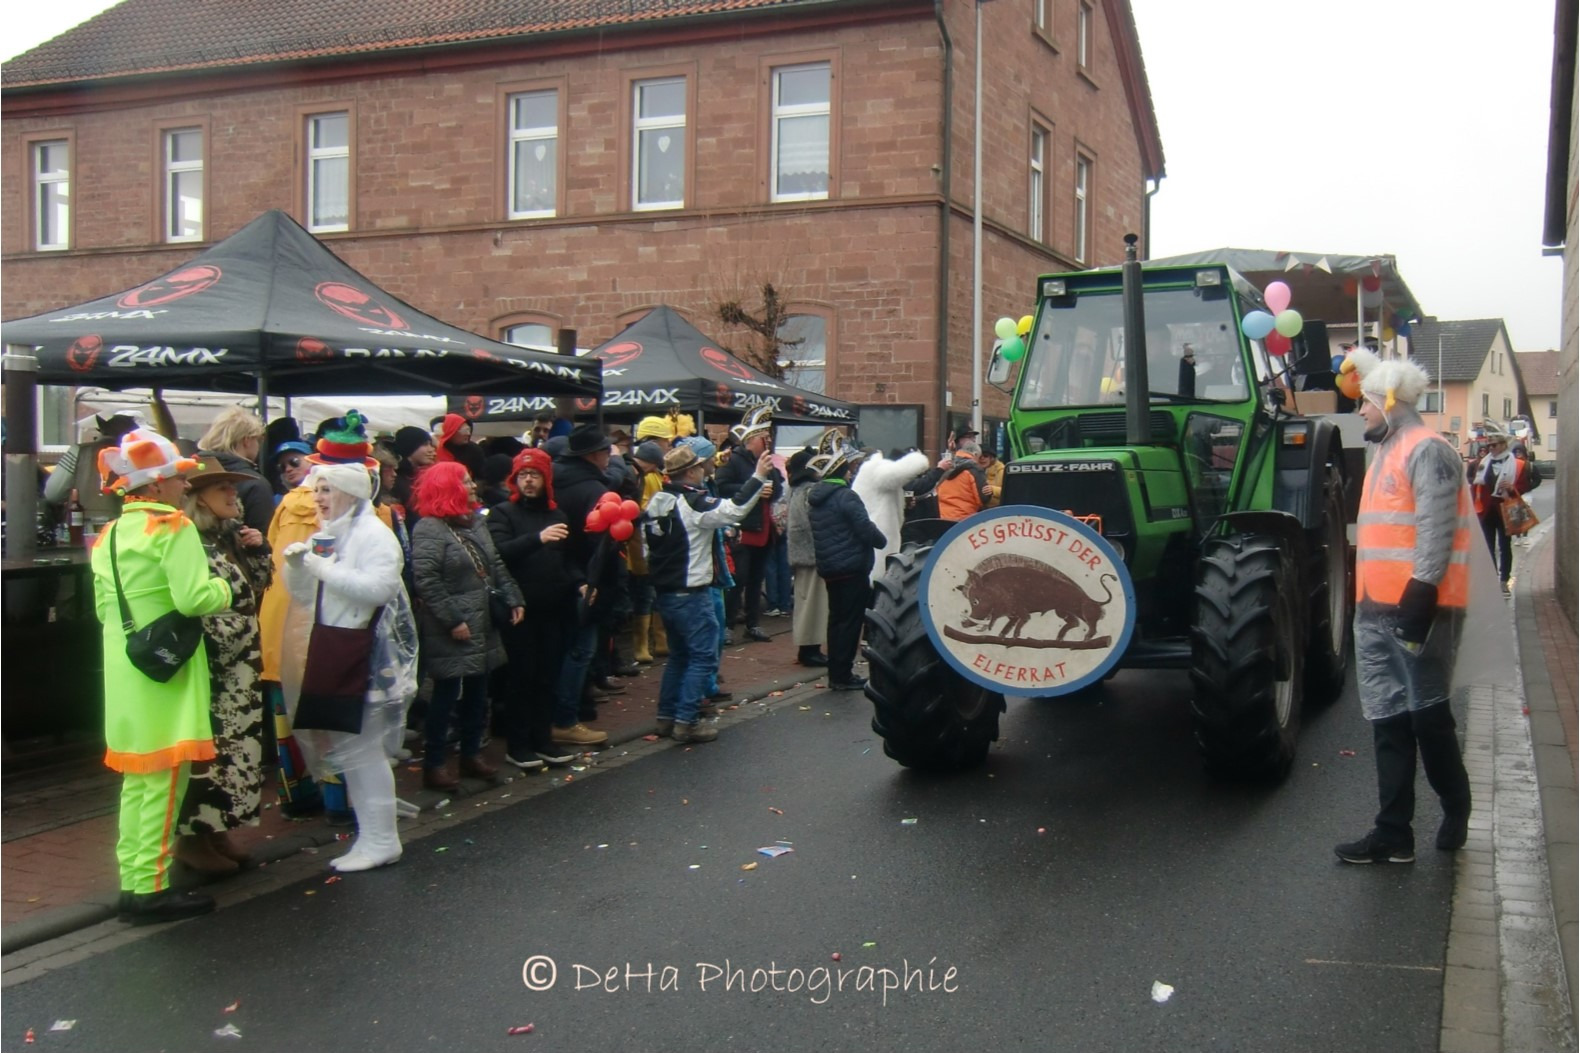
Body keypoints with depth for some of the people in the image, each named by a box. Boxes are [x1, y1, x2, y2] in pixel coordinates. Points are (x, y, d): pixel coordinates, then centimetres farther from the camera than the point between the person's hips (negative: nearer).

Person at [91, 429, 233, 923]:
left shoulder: (107, 537, 11)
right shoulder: (173, 527, -13)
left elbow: (103, 608, 14)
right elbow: (194, 599, -21)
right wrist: (222, 588, -2)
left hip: (123, 674, 8)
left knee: (136, 777, 15)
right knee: (165, 777, -2)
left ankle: (132, 882, 21)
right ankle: (151, 888, 1)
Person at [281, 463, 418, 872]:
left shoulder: (373, 534, -9)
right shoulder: (325, 535, 15)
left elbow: (380, 587, -24)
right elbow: (302, 595, 17)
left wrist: (325, 569, -22)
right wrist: (296, 565, -3)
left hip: (368, 657, -8)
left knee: (364, 746, -7)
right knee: (346, 747, 9)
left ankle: (381, 840, 2)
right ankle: (369, 837, 17)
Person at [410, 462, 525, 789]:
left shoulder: (475, 522, 13)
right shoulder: (429, 529, -14)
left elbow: (496, 566, 17)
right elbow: (426, 581, -20)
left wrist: (513, 599, 8)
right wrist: (453, 620, -20)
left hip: (483, 626, 8)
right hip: (452, 632, -8)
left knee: (477, 693, 13)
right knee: (446, 694, -1)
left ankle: (471, 754, 26)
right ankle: (433, 765, 9)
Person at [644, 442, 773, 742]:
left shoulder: (655, 502, 9)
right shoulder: (693, 502, -16)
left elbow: (647, 545, 15)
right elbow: (734, 510, -27)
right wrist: (758, 476, -23)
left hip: (664, 591, 9)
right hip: (691, 594, -9)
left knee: (678, 655, 20)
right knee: (704, 657, -3)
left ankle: (667, 717, 22)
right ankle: (686, 721, -6)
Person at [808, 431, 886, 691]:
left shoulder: (818, 497, 10)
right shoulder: (845, 496, -17)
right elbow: (866, 529, -20)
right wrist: (883, 541, 0)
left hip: (829, 568, 9)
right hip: (852, 568, -8)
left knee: (837, 619, 14)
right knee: (850, 621, -2)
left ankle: (836, 674, 19)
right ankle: (842, 676, 1)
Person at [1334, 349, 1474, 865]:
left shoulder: (1426, 451, -10)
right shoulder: (1386, 453, 21)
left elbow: (1435, 531, -19)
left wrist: (1420, 595, -24)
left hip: (1415, 608, -9)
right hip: (1378, 611, 10)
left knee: (1427, 713, 3)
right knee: (1389, 720, 7)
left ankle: (1455, 806, 25)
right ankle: (1394, 834, 10)